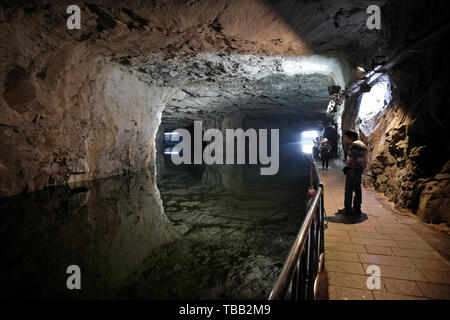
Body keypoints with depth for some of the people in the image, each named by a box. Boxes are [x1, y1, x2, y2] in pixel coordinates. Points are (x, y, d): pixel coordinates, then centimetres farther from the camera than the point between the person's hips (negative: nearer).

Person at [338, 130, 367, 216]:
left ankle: (348, 209, -1)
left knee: (349, 190, -5)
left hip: (352, 170, -10)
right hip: (359, 169, 10)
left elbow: (354, 158, -22)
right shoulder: (362, 144, 16)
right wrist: (361, 167, 22)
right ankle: (357, 208, 18)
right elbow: (363, 158, 19)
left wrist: (352, 169, -23)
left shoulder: (355, 144, -16)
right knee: (357, 189, 12)